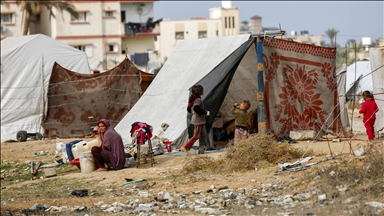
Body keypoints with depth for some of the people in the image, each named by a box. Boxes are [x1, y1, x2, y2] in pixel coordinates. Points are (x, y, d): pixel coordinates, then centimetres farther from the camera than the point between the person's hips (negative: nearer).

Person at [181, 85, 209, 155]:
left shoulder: (193, 99, 12)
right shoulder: (198, 100, -17)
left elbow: (189, 109, 18)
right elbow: (196, 108, -32)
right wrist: (205, 112, -21)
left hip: (200, 121, 10)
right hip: (198, 121, -10)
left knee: (203, 135, 12)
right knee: (196, 136, -6)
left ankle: (201, 150, 13)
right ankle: (185, 148, -5)